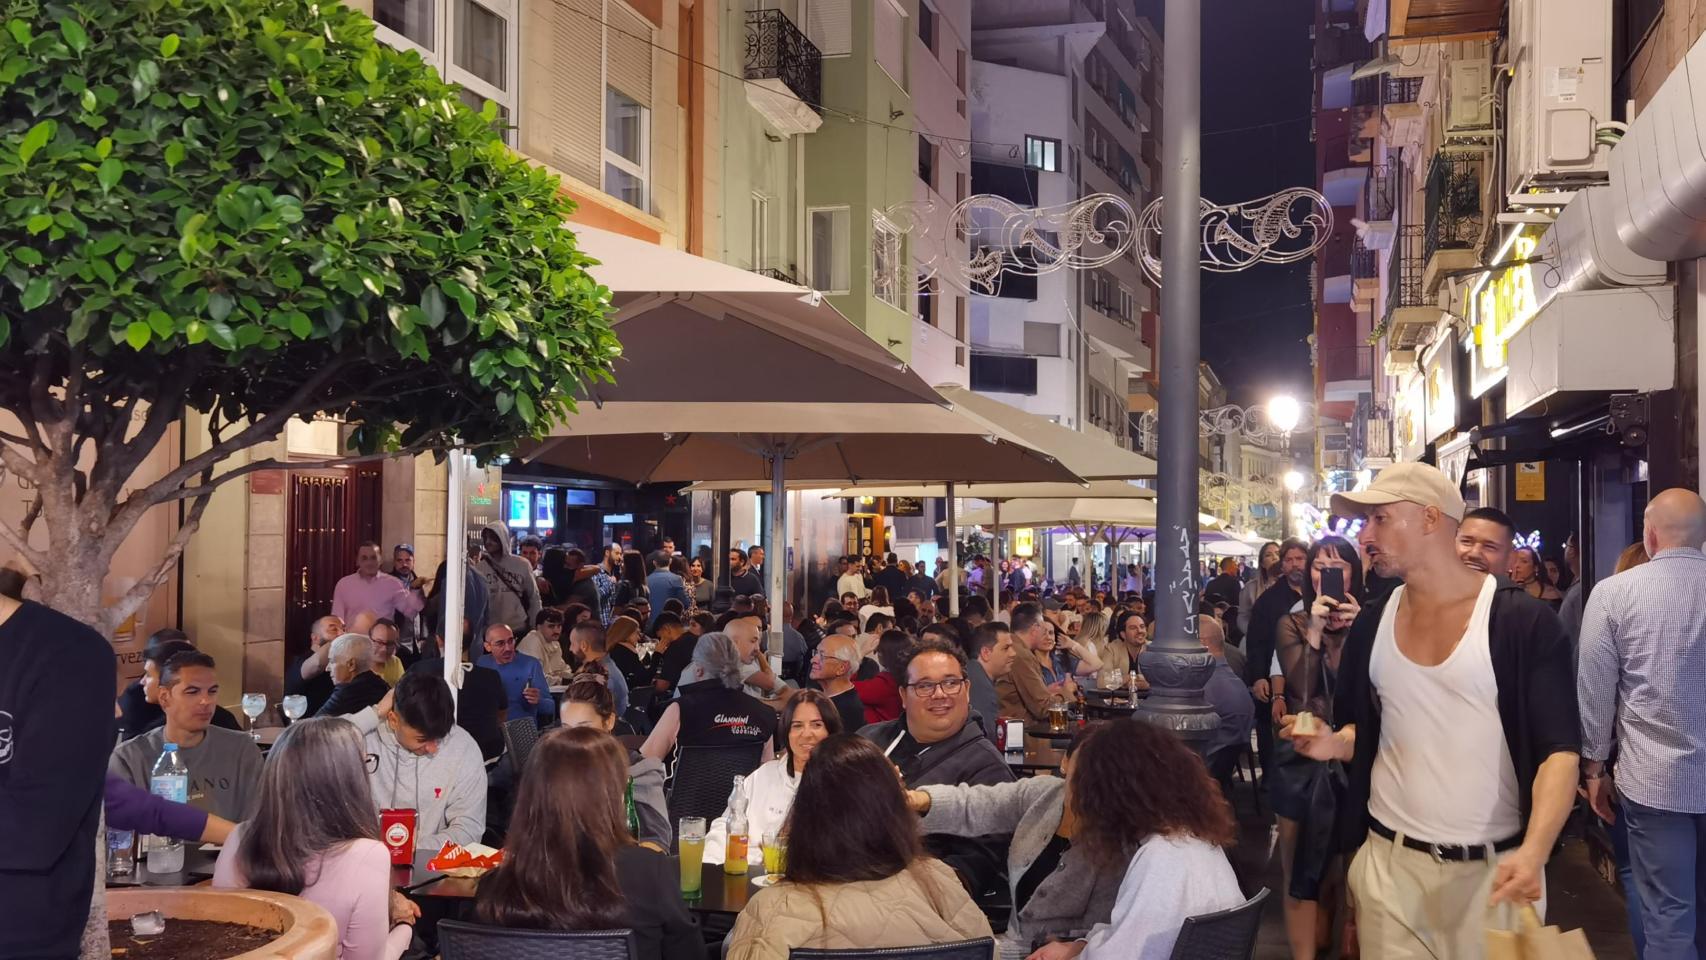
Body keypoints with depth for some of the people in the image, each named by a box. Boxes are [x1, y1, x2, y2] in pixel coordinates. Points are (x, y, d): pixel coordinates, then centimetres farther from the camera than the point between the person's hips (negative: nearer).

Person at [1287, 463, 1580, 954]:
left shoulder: (1523, 622, -11)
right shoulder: (1371, 624, 5)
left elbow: (1559, 749, -15)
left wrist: (1533, 851, -30)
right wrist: (1333, 743, -7)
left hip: (1493, 868, -4)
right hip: (1388, 861, 4)